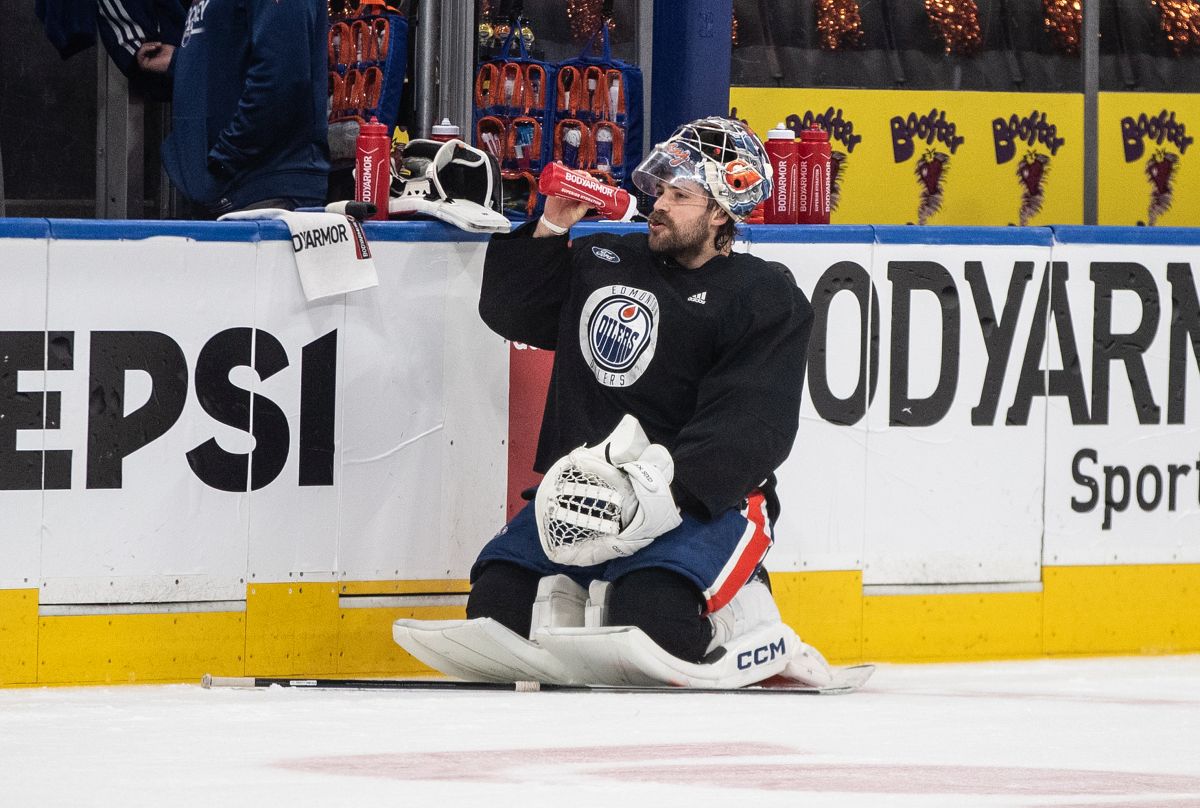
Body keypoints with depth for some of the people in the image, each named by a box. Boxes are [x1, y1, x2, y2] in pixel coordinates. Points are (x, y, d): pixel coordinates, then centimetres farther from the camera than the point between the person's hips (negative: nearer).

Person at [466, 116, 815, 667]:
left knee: (650, 611, -31)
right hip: (584, 484, 5)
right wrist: (550, 228, 8)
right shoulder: (606, 263, 16)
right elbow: (507, 311, 22)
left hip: (706, 498, -5)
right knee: (498, 598, -17)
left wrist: (665, 489, -28)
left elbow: (749, 431, -14)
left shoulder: (766, 299, -2)